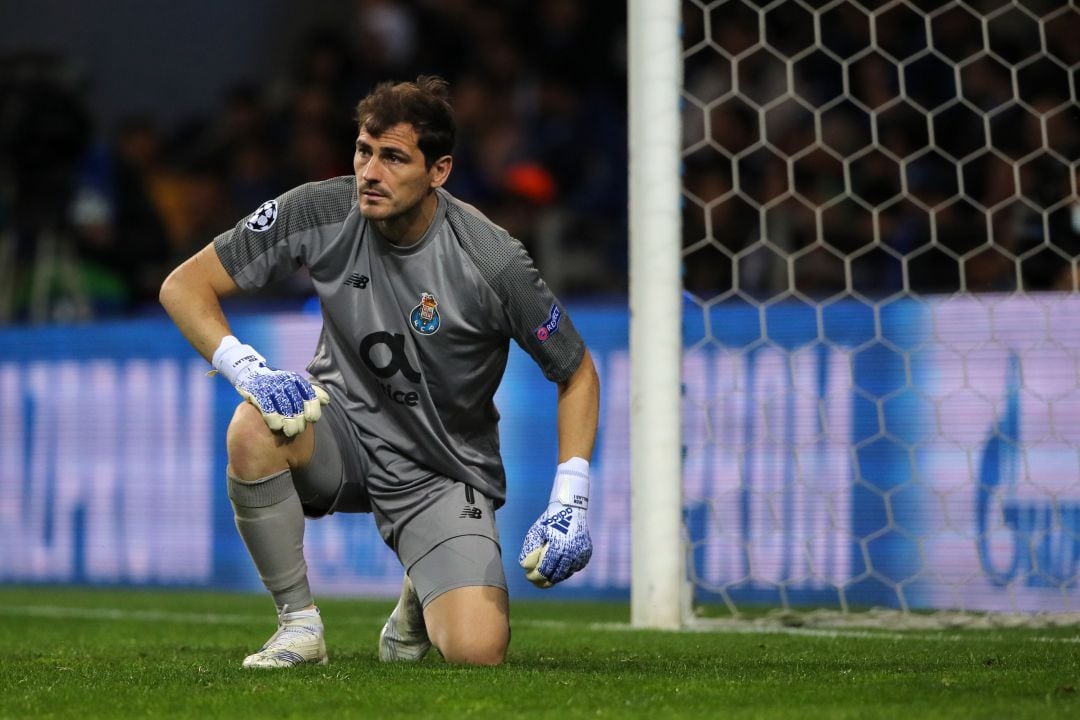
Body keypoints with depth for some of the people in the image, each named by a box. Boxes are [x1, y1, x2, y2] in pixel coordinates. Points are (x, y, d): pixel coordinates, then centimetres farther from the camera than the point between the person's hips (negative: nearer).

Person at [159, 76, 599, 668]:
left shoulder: (491, 260, -20)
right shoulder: (321, 212, -15)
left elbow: (578, 373, -6)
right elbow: (184, 285, -9)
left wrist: (570, 501, -17)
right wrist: (244, 366, -28)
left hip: (445, 474, -1)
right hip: (345, 432, 1)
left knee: (477, 651, -23)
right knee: (255, 428, -35)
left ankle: (420, 602, 17)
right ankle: (298, 622, -13)